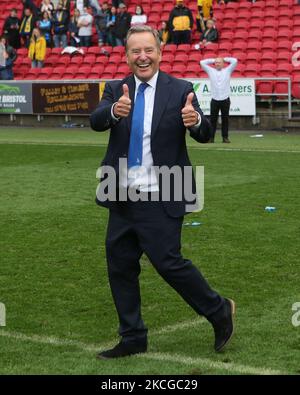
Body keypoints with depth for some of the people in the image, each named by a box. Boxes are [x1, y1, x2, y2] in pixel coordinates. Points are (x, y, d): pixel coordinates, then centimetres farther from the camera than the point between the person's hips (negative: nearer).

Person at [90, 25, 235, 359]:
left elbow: (205, 135, -12)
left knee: (168, 262, -7)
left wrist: (196, 121, -36)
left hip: (160, 200, -5)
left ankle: (219, 310, 17)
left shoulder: (180, 91, -5)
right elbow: (96, 122, -14)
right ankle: (133, 338, 24)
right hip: (123, 198, 5)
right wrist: (114, 111, -38)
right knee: (120, 266, 10)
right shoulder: (116, 90, 4)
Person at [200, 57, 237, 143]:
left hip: (225, 100, 0)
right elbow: (202, 62, 10)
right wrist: (213, 60, 16)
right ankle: (211, 137, 0)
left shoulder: (227, 70, 10)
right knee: (213, 119, -1)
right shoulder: (211, 71, 12)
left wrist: (225, 59, 14)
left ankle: (225, 137, 8)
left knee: (225, 119, 3)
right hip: (214, 100, 0)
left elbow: (235, 61, 2)